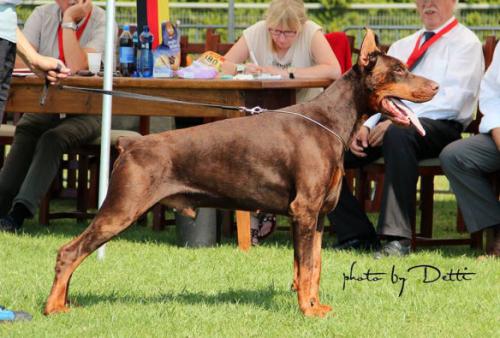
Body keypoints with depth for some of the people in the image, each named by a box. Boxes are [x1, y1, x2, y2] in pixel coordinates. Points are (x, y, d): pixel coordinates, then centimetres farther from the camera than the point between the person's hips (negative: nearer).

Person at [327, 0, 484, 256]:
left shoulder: (465, 43, 5)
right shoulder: (401, 47, 28)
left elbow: (452, 100, -9)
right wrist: (366, 126, -2)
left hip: (438, 127, -7)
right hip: (387, 124, 7)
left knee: (398, 134, -41)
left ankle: (398, 239, -40)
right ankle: (356, 236, -14)